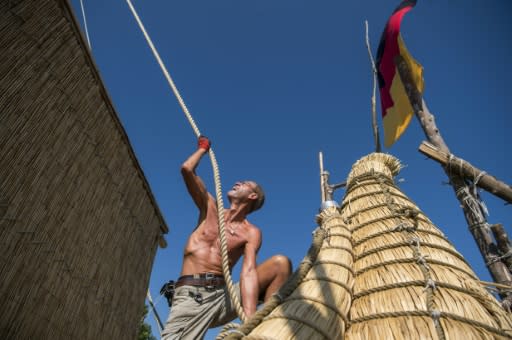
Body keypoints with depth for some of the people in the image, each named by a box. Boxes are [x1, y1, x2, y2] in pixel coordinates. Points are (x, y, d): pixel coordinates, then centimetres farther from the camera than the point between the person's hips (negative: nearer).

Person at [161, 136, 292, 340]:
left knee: (280, 263, -17)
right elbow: (187, 170, 4)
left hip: (224, 295, 0)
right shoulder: (210, 209, 13)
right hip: (190, 294, 0)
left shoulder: (251, 233, 5)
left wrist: (250, 320, -26)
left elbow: (248, 272, -12)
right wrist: (203, 149, 21)